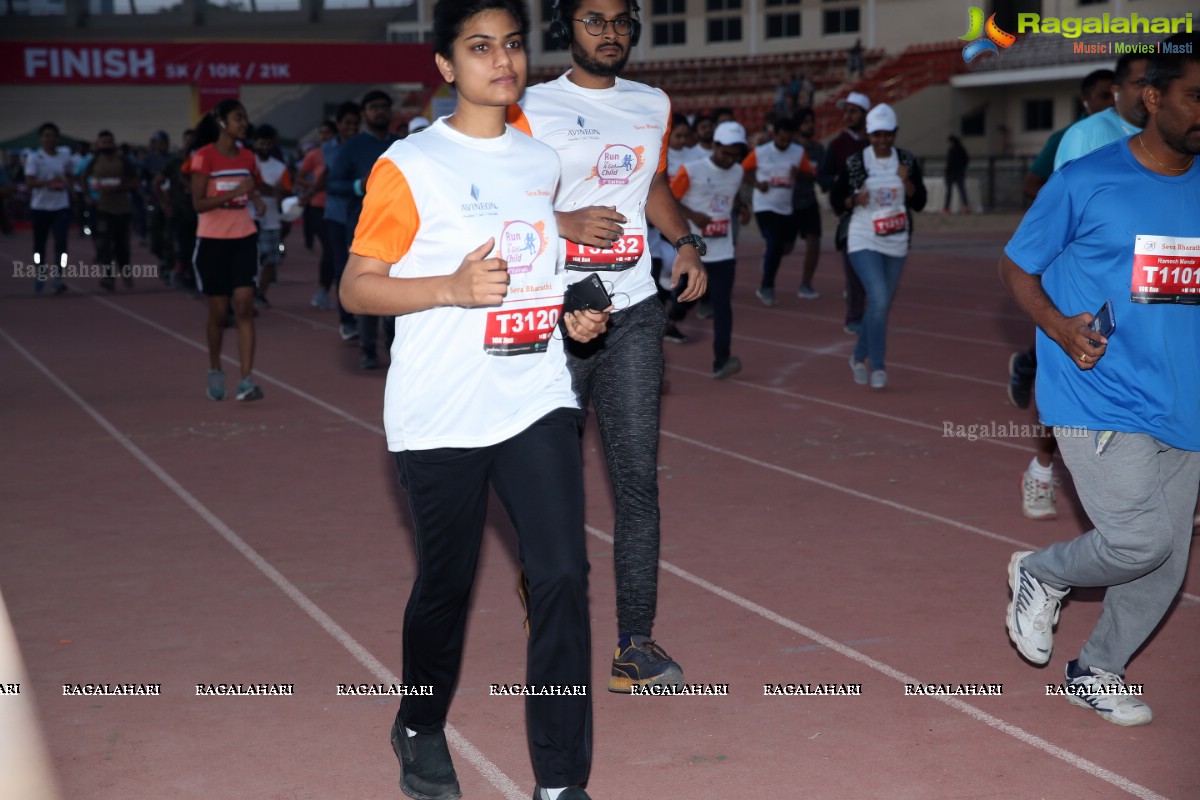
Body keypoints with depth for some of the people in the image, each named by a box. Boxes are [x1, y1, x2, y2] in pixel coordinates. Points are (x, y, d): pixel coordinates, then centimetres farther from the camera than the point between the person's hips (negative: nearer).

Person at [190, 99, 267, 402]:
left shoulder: (247, 156, 6)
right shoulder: (204, 157, -9)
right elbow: (198, 204, -14)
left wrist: (257, 200, 0)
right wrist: (234, 193, -26)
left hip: (244, 239, 3)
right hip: (213, 240, -3)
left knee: (244, 308, -9)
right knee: (218, 311, 6)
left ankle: (246, 381, -13)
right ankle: (215, 372, 29)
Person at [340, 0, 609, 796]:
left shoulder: (543, 161, 11)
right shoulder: (409, 166, -6)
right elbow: (356, 287, -7)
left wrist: (574, 314, 5)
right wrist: (451, 288, -22)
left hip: (538, 400, 4)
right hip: (441, 416, -4)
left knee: (563, 576, -7)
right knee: (445, 583, 9)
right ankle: (421, 729, 38)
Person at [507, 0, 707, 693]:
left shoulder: (654, 107, 15)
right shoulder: (532, 109, -1)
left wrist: (687, 241, 10)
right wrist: (564, 222, -19)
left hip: (634, 314, 3)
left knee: (639, 479, -3)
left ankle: (636, 642, 0)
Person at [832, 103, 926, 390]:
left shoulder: (908, 161, 1)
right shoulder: (855, 163, -5)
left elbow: (919, 203, -1)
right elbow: (835, 198, 1)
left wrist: (906, 181, -19)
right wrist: (854, 200, -19)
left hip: (896, 243, 4)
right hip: (864, 241, -4)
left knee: (881, 305, 12)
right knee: (879, 301, -18)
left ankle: (859, 357, 32)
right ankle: (878, 367, -8)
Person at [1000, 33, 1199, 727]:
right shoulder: (1085, 182, -6)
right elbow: (1017, 264, 2)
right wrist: (1058, 324, -16)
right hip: (1099, 395, -6)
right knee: (1141, 539, -16)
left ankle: (1097, 673, 31)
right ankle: (1042, 574, 15)